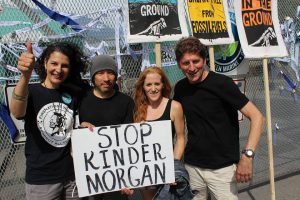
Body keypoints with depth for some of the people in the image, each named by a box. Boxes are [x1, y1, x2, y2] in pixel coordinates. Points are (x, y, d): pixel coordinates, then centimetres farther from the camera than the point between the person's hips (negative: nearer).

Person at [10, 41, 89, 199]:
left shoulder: (72, 94, 1)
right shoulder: (31, 91, -10)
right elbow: (17, 113, -32)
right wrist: (25, 76, -48)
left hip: (73, 174, 3)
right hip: (41, 179, -3)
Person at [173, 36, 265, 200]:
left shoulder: (222, 83, -14)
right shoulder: (180, 88, 1)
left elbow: (257, 117, -16)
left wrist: (247, 155, -27)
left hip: (222, 168, -4)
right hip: (191, 166, 4)